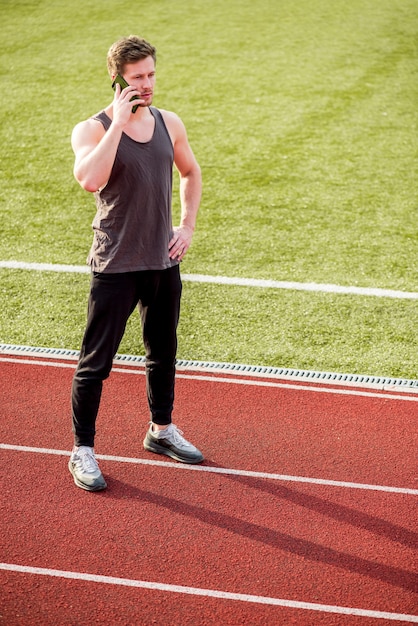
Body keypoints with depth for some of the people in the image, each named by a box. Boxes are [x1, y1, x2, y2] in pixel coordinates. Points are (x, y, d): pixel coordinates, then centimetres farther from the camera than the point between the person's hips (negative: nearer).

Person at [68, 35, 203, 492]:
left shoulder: (169, 123, 5)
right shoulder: (92, 129, -11)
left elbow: (190, 173, 22)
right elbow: (90, 180, -32)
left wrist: (187, 226, 10)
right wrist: (118, 122, -27)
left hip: (164, 263, 6)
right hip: (115, 268, -5)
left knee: (163, 353, 19)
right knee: (95, 363, 0)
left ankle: (162, 430, 39)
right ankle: (82, 451, 14)